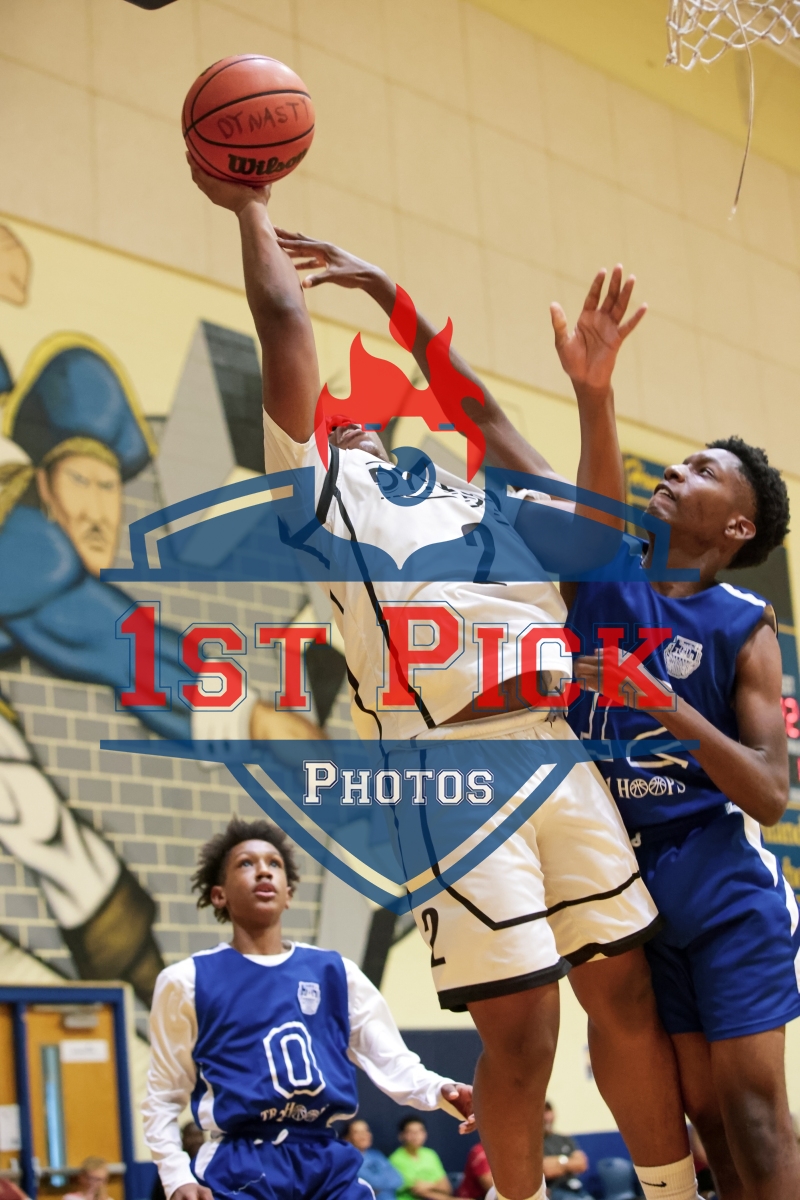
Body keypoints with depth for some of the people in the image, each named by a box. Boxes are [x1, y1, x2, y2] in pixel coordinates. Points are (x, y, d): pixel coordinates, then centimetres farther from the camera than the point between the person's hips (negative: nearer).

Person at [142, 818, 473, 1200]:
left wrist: (443, 1092, -10)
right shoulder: (187, 981, 4)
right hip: (238, 1169, -3)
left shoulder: (335, 972, 12)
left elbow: (394, 1062, 10)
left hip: (328, 1165, 3)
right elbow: (163, 1099, 9)